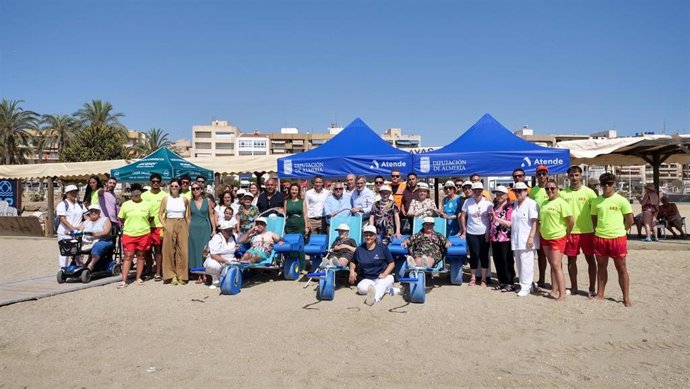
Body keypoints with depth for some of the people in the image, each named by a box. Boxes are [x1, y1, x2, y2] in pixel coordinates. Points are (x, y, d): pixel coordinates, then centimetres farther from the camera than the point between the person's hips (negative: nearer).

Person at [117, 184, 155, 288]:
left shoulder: (147, 204, 4)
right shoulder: (125, 204, 3)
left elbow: (151, 218, 13)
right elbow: (121, 218, 10)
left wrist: (143, 225, 8)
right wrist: (130, 225, 8)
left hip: (144, 234, 1)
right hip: (129, 234, -1)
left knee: (141, 256, 8)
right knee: (128, 257, -3)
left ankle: (138, 278, 18)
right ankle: (124, 280, -1)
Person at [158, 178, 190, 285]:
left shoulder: (184, 199, 6)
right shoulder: (166, 199, 4)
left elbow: (188, 216, 10)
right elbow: (160, 214, 4)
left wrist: (188, 228, 1)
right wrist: (165, 226, -8)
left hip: (182, 225, 1)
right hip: (169, 225, -1)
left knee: (183, 250, -1)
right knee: (169, 250, 0)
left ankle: (182, 276, 8)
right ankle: (171, 275, 8)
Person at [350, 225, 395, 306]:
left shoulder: (382, 247, 4)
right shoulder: (359, 249, 12)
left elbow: (392, 263, 4)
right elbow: (353, 262, 27)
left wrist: (385, 273, -14)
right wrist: (352, 271, 4)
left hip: (382, 278, -2)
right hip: (367, 279, 3)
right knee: (361, 288, -34)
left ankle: (374, 298, -72)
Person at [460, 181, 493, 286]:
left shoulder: (487, 202, -4)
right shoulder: (468, 202, 0)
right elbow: (463, 216, 6)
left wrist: (489, 232, -5)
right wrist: (464, 230, 3)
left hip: (484, 233, 0)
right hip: (471, 233, 1)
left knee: (484, 255, 4)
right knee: (474, 255, 3)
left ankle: (484, 279, 15)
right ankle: (473, 277, 19)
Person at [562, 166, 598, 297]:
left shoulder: (589, 192, -3)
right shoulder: (563, 193, 2)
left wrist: (595, 230, -2)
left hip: (587, 231, -2)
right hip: (570, 232, 2)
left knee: (590, 259, 5)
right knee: (571, 260, 8)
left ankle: (592, 288, 15)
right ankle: (574, 287, 20)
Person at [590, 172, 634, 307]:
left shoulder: (621, 200, -6)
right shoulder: (596, 201, 5)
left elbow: (629, 220, -1)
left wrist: (618, 230, 5)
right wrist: (599, 230, 10)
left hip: (618, 238, -4)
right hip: (599, 238, 4)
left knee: (621, 268, 3)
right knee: (601, 266, 13)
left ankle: (626, 298, 10)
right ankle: (600, 294, 23)